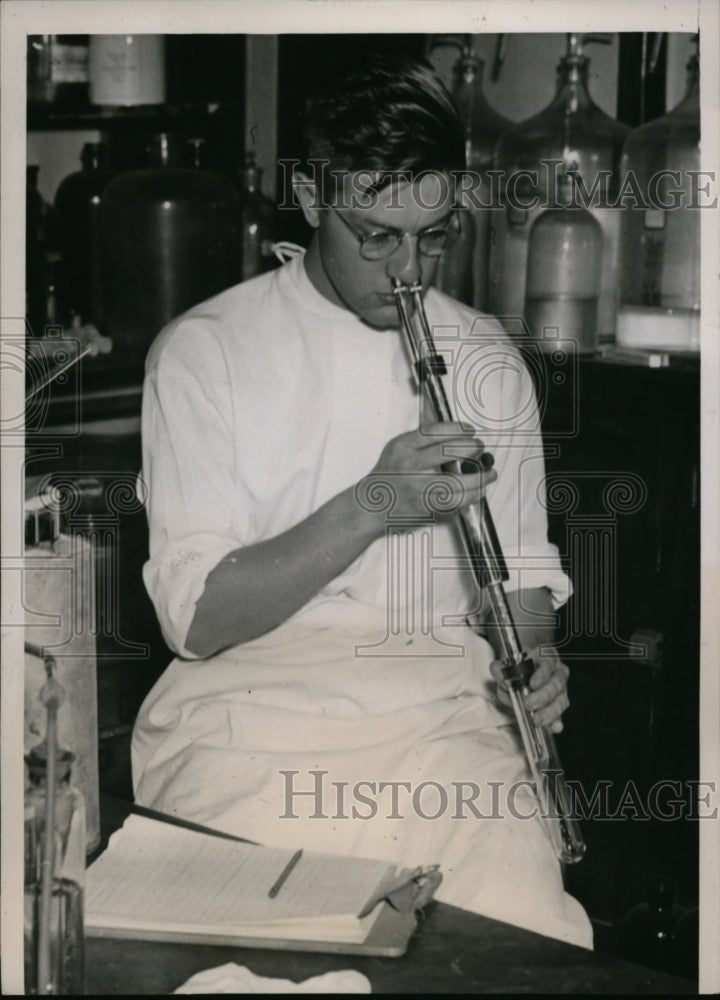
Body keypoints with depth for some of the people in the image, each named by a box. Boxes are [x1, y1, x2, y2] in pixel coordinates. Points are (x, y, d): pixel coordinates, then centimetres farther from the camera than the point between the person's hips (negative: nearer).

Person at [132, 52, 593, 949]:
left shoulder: (484, 359, 12)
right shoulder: (202, 352, -1)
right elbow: (197, 618, -8)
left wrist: (534, 655, -4)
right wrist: (369, 508, -19)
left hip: (442, 712, 3)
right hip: (250, 715, -2)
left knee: (531, 937, -22)